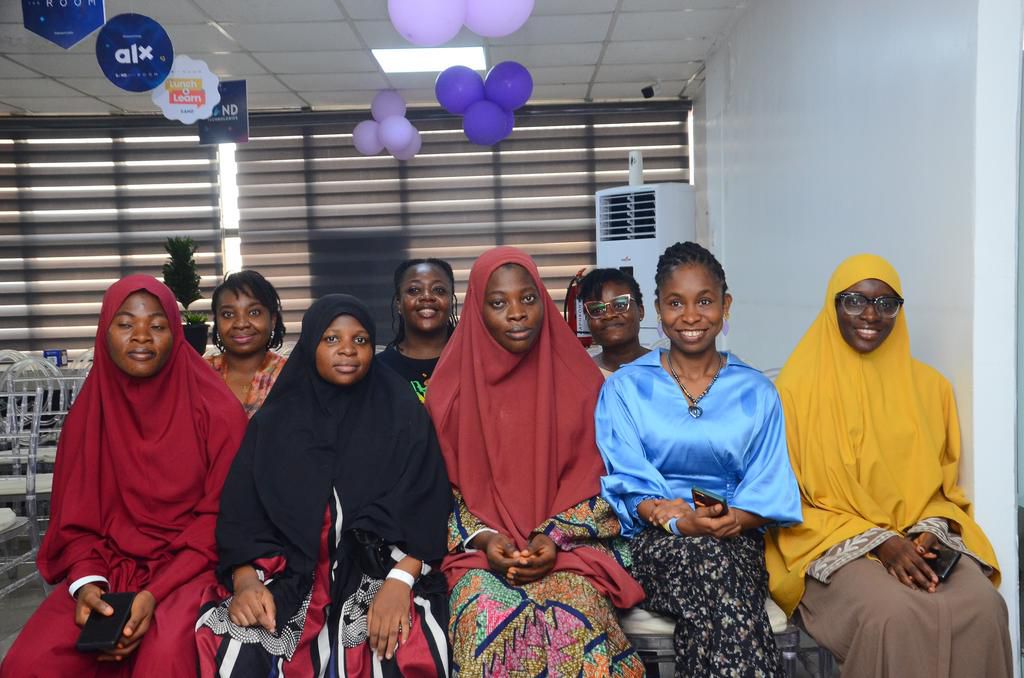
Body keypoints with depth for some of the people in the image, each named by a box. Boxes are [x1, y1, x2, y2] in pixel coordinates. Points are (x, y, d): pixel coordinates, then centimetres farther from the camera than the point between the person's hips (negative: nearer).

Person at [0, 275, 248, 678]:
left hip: (190, 565, -3)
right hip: (110, 565, 4)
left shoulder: (217, 411, -9)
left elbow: (220, 515, -8)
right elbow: (74, 516, 6)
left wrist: (156, 592, -18)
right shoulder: (88, 412, 4)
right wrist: (85, 581, -13)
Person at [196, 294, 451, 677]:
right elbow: (240, 510, 5)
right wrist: (246, 581, -13)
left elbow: (425, 505, -5)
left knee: (400, 647, -32)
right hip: (289, 569, 2)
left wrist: (399, 581, -20)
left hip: (379, 566, -2)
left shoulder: (403, 414, 3)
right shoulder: (274, 421, 8)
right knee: (234, 644, -26)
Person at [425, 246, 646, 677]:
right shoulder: (452, 388, 3)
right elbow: (442, 486, 4)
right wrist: (483, 538, -11)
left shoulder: (578, 379, 3)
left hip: (570, 541, 0)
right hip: (480, 549, 0)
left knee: (574, 618, -29)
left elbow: (595, 479, 3)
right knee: (489, 619, -30)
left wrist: (555, 538, -11)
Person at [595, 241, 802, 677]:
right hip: (656, 541, -1)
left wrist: (732, 519, -17)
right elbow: (625, 482, 0)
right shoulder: (624, 387, 10)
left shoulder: (756, 392, 13)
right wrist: (681, 522, -19)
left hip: (737, 540, 1)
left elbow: (770, 489, 6)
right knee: (709, 560, -36)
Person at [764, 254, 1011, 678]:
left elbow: (945, 486, 15)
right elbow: (789, 498, -4)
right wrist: (878, 541, -13)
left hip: (921, 541, 4)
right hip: (833, 546, -3)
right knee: (894, 614, -32)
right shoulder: (799, 387, -3)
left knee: (983, 607, -26)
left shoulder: (929, 386, 10)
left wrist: (932, 533, -7)